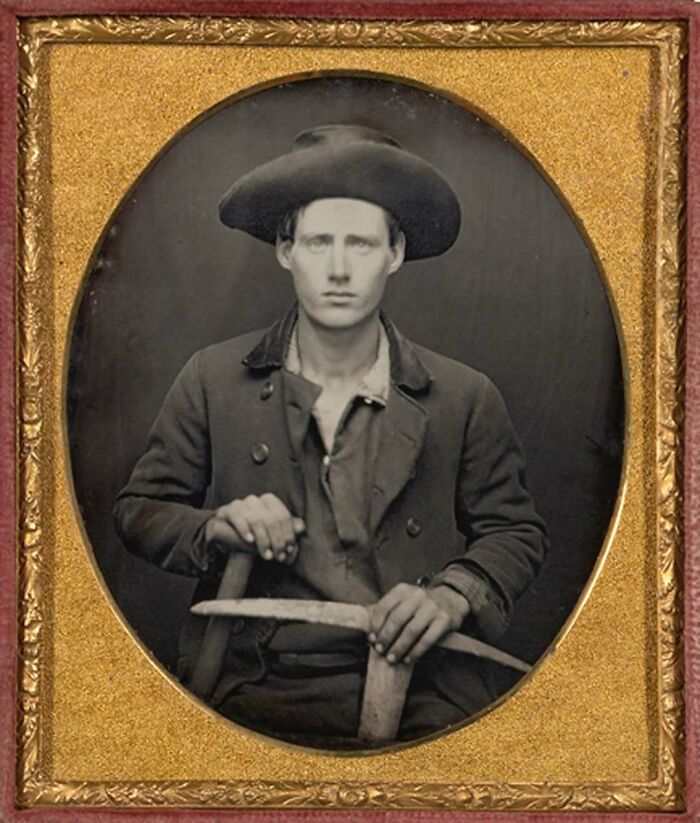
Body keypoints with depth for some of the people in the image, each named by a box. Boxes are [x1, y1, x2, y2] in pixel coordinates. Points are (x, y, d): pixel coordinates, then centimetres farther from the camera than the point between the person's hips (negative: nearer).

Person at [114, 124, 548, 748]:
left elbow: (517, 532, 13)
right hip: (251, 693, 0)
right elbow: (139, 510, 14)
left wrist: (453, 597, -7)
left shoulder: (466, 400, 5)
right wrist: (215, 529, -8)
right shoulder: (212, 381, 7)